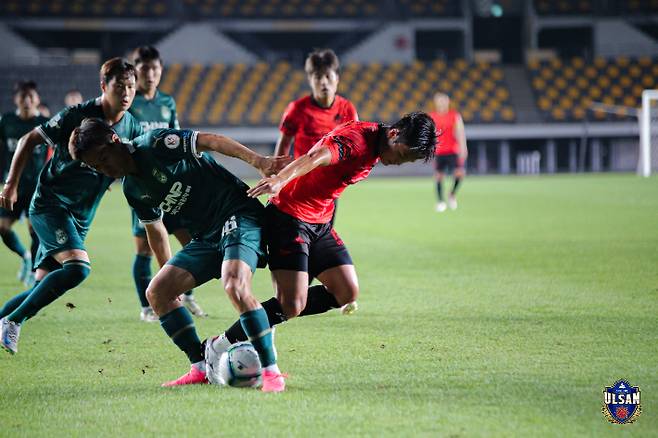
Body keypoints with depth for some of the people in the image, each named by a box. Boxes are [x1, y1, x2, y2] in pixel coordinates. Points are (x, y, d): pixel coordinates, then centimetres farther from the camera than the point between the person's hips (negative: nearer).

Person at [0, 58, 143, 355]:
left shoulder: (132, 129, 2)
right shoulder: (76, 116, -13)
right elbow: (29, 140, -3)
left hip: (80, 218, 7)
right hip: (49, 205, -7)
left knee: (43, 287, 3)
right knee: (78, 267, -26)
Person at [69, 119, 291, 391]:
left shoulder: (155, 144, -12)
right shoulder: (132, 190, 11)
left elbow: (210, 142, -18)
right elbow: (154, 229, 25)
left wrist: (259, 162, -26)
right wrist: (168, 274, 27)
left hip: (239, 216, -9)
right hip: (207, 236, 9)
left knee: (235, 285, -31)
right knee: (157, 292, 1)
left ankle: (271, 372, -24)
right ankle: (201, 369, 6)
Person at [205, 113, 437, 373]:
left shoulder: (376, 149, 7)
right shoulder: (355, 138, -23)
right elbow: (317, 157, -43)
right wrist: (280, 180, -60)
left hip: (320, 223, 10)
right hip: (289, 217, -10)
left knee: (347, 293, 3)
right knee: (292, 305, -16)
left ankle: (272, 317, 13)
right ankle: (219, 347, -3)